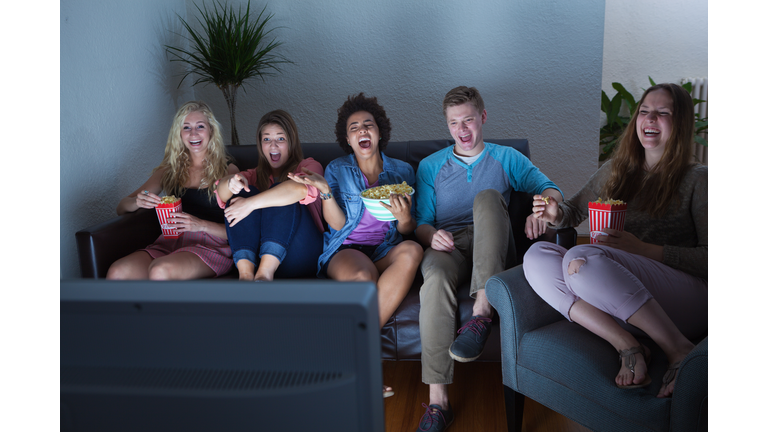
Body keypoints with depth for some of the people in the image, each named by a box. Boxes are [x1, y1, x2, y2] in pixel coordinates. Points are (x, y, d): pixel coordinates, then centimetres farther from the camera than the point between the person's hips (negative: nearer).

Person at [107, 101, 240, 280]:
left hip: (211, 246, -4)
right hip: (170, 243, 4)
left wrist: (202, 225, -20)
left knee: (160, 270, -35)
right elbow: (121, 208, 16)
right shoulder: (170, 169, 17)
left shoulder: (228, 171, 5)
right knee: (116, 272, -26)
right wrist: (137, 202, -8)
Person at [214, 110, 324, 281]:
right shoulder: (256, 175, 24)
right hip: (255, 253, 3)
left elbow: (301, 188, -15)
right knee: (246, 192, -14)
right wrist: (231, 182, -22)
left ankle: (265, 272, -37)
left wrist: (251, 204, -22)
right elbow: (222, 193, 3)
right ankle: (245, 272, -34)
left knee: (281, 196, -21)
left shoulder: (309, 166, 12)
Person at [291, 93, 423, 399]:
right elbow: (338, 224, -1)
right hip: (346, 250, -2)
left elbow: (408, 230, 8)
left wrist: (404, 217, -17)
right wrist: (324, 189, -17)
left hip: (386, 252, 2)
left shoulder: (402, 171, 13)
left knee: (412, 250, -34)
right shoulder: (337, 170, 10)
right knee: (364, 276, -38)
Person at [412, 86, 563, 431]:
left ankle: (482, 310, -38)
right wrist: (432, 236, -14)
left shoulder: (507, 158, 19)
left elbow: (550, 189, 6)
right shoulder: (430, 166, 20)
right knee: (435, 277, -36)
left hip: (491, 247, 0)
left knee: (487, 197, -31)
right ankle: (437, 399, -35)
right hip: (447, 245, 0)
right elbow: (421, 223, 12)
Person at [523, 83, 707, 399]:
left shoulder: (697, 180, 3)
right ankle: (626, 345, -26)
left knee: (582, 258, -32)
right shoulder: (616, 170, 18)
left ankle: (679, 350, -23)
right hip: (620, 305, 5)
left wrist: (642, 249, -17)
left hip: (688, 298, -5)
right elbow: (575, 211, 29)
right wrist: (556, 214, 3)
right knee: (537, 256, -17)